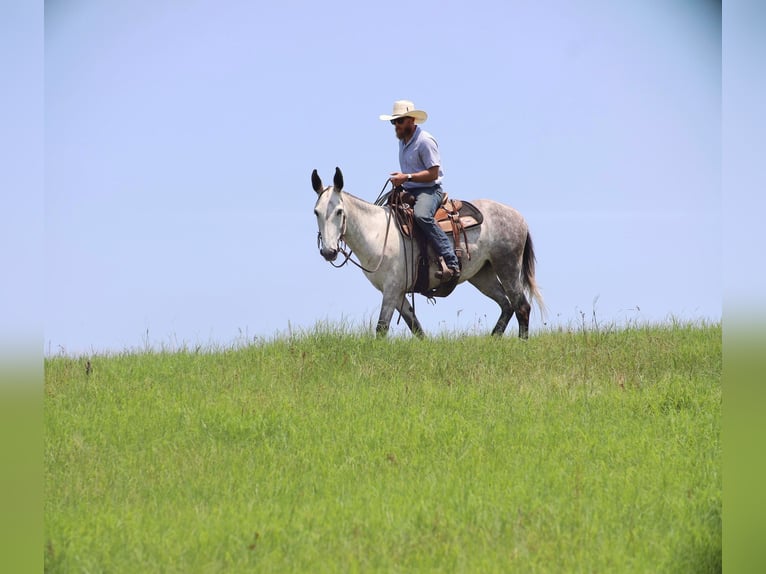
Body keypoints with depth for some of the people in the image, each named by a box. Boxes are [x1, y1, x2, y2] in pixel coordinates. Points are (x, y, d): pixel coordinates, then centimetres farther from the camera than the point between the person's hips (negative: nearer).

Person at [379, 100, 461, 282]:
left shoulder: (425, 141, -13)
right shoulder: (403, 140, 16)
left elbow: (433, 173, -18)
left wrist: (407, 177, -26)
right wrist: (400, 177, 9)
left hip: (429, 191, -10)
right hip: (409, 191, 10)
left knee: (421, 215, -38)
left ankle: (451, 262, -41)